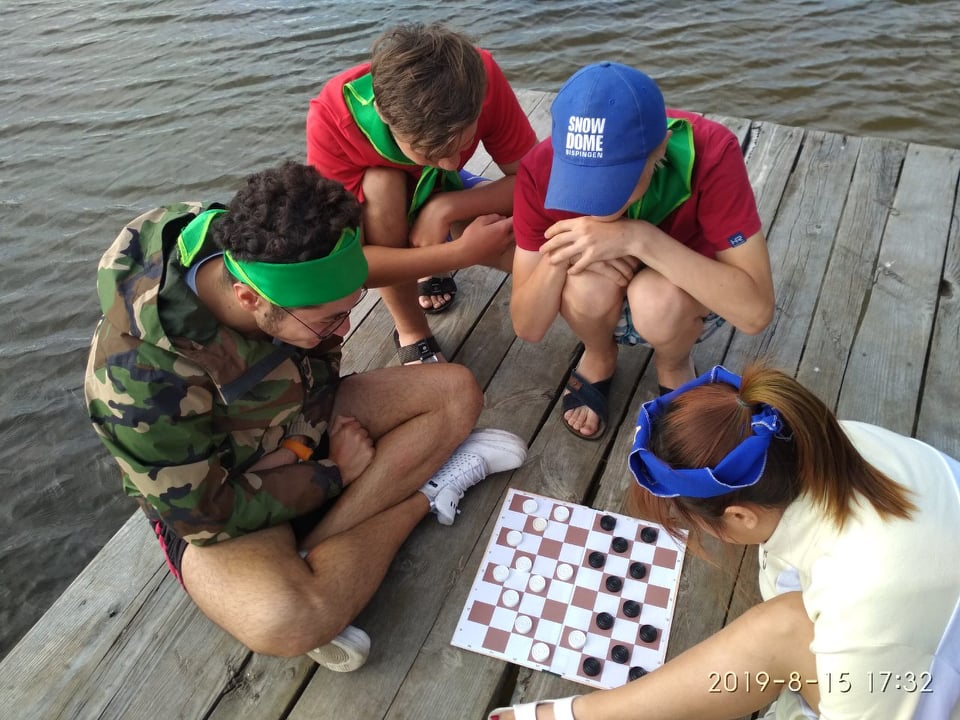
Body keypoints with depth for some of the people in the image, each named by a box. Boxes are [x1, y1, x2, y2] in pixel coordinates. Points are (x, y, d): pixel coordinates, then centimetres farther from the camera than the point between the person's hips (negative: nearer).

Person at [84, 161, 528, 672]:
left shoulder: (268, 260, -19)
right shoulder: (141, 377, -36)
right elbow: (206, 516, -24)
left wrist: (335, 426, -16)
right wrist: (336, 475, -17)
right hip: (210, 502, -7)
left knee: (456, 391, -7)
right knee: (287, 620, -38)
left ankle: (310, 553, -12)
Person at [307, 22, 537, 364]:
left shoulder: (481, 77, -33)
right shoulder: (333, 118, -38)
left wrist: (443, 210, -39)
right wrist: (463, 253, -41)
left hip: (445, 192, 2)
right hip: (375, 204, -2)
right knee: (381, 185, -39)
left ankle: (430, 262, 6)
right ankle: (412, 334, -16)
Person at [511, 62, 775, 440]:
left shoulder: (709, 153, -33)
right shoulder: (542, 168, -27)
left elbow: (755, 310, -37)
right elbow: (527, 327, -21)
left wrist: (639, 238, -45)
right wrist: (562, 253, -40)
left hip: (689, 296, -1)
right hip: (598, 304, 2)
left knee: (657, 298, -35)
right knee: (590, 284, -33)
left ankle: (673, 369, 2)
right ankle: (599, 358, 3)